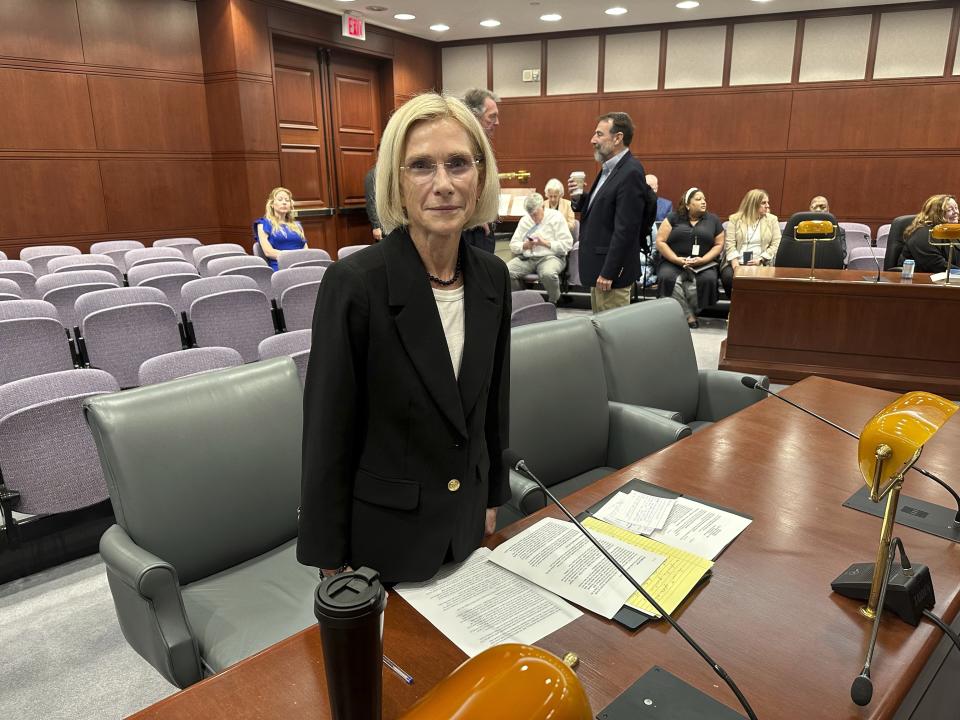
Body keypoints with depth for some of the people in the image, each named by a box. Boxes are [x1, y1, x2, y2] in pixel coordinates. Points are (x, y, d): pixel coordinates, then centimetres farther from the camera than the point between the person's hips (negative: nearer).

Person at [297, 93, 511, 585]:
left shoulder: (492, 276, -4)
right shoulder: (354, 282, -22)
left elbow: (493, 402, 6)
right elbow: (328, 433, -16)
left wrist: (492, 498, 13)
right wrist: (331, 559, -9)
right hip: (383, 537, -5)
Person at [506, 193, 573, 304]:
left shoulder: (556, 217, 4)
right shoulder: (524, 220, 16)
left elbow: (567, 244, -5)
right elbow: (513, 245, 13)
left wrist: (545, 243, -15)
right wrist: (525, 245, -9)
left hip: (551, 256, -4)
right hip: (527, 258, 4)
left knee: (548, 274, -39)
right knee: (506, 272, -25)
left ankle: (553, 302, -8)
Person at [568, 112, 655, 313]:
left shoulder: (631, 173, -17)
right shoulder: (609, 168, 13)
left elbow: (625, 229, -21)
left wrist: (608, 273, -20)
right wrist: (580, 197, -1)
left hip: (611, 270, -9)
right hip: (597, 267, 9)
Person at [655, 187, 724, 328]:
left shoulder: (713, 220, 12)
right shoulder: (673, 218, 7)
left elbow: (719, 244, 9)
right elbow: (660, 241, 1)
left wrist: (703, 260, -9)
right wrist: (677, 259, -12)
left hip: (703, 264, 1)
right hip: (673, 263, -1)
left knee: (708, 279, -31)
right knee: (668, 277, -33)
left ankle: (684, 313, -14)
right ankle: (689, 315, -25)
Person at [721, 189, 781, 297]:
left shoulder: (772, 219, 13)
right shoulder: (734, 219, 9)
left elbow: (776, 244, 5)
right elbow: (730, 244, 0)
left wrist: (760, 260, -10)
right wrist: (735, 264, -15)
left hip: (761, 264, 0)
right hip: (737, 263, 0)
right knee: (728, 277, -31)